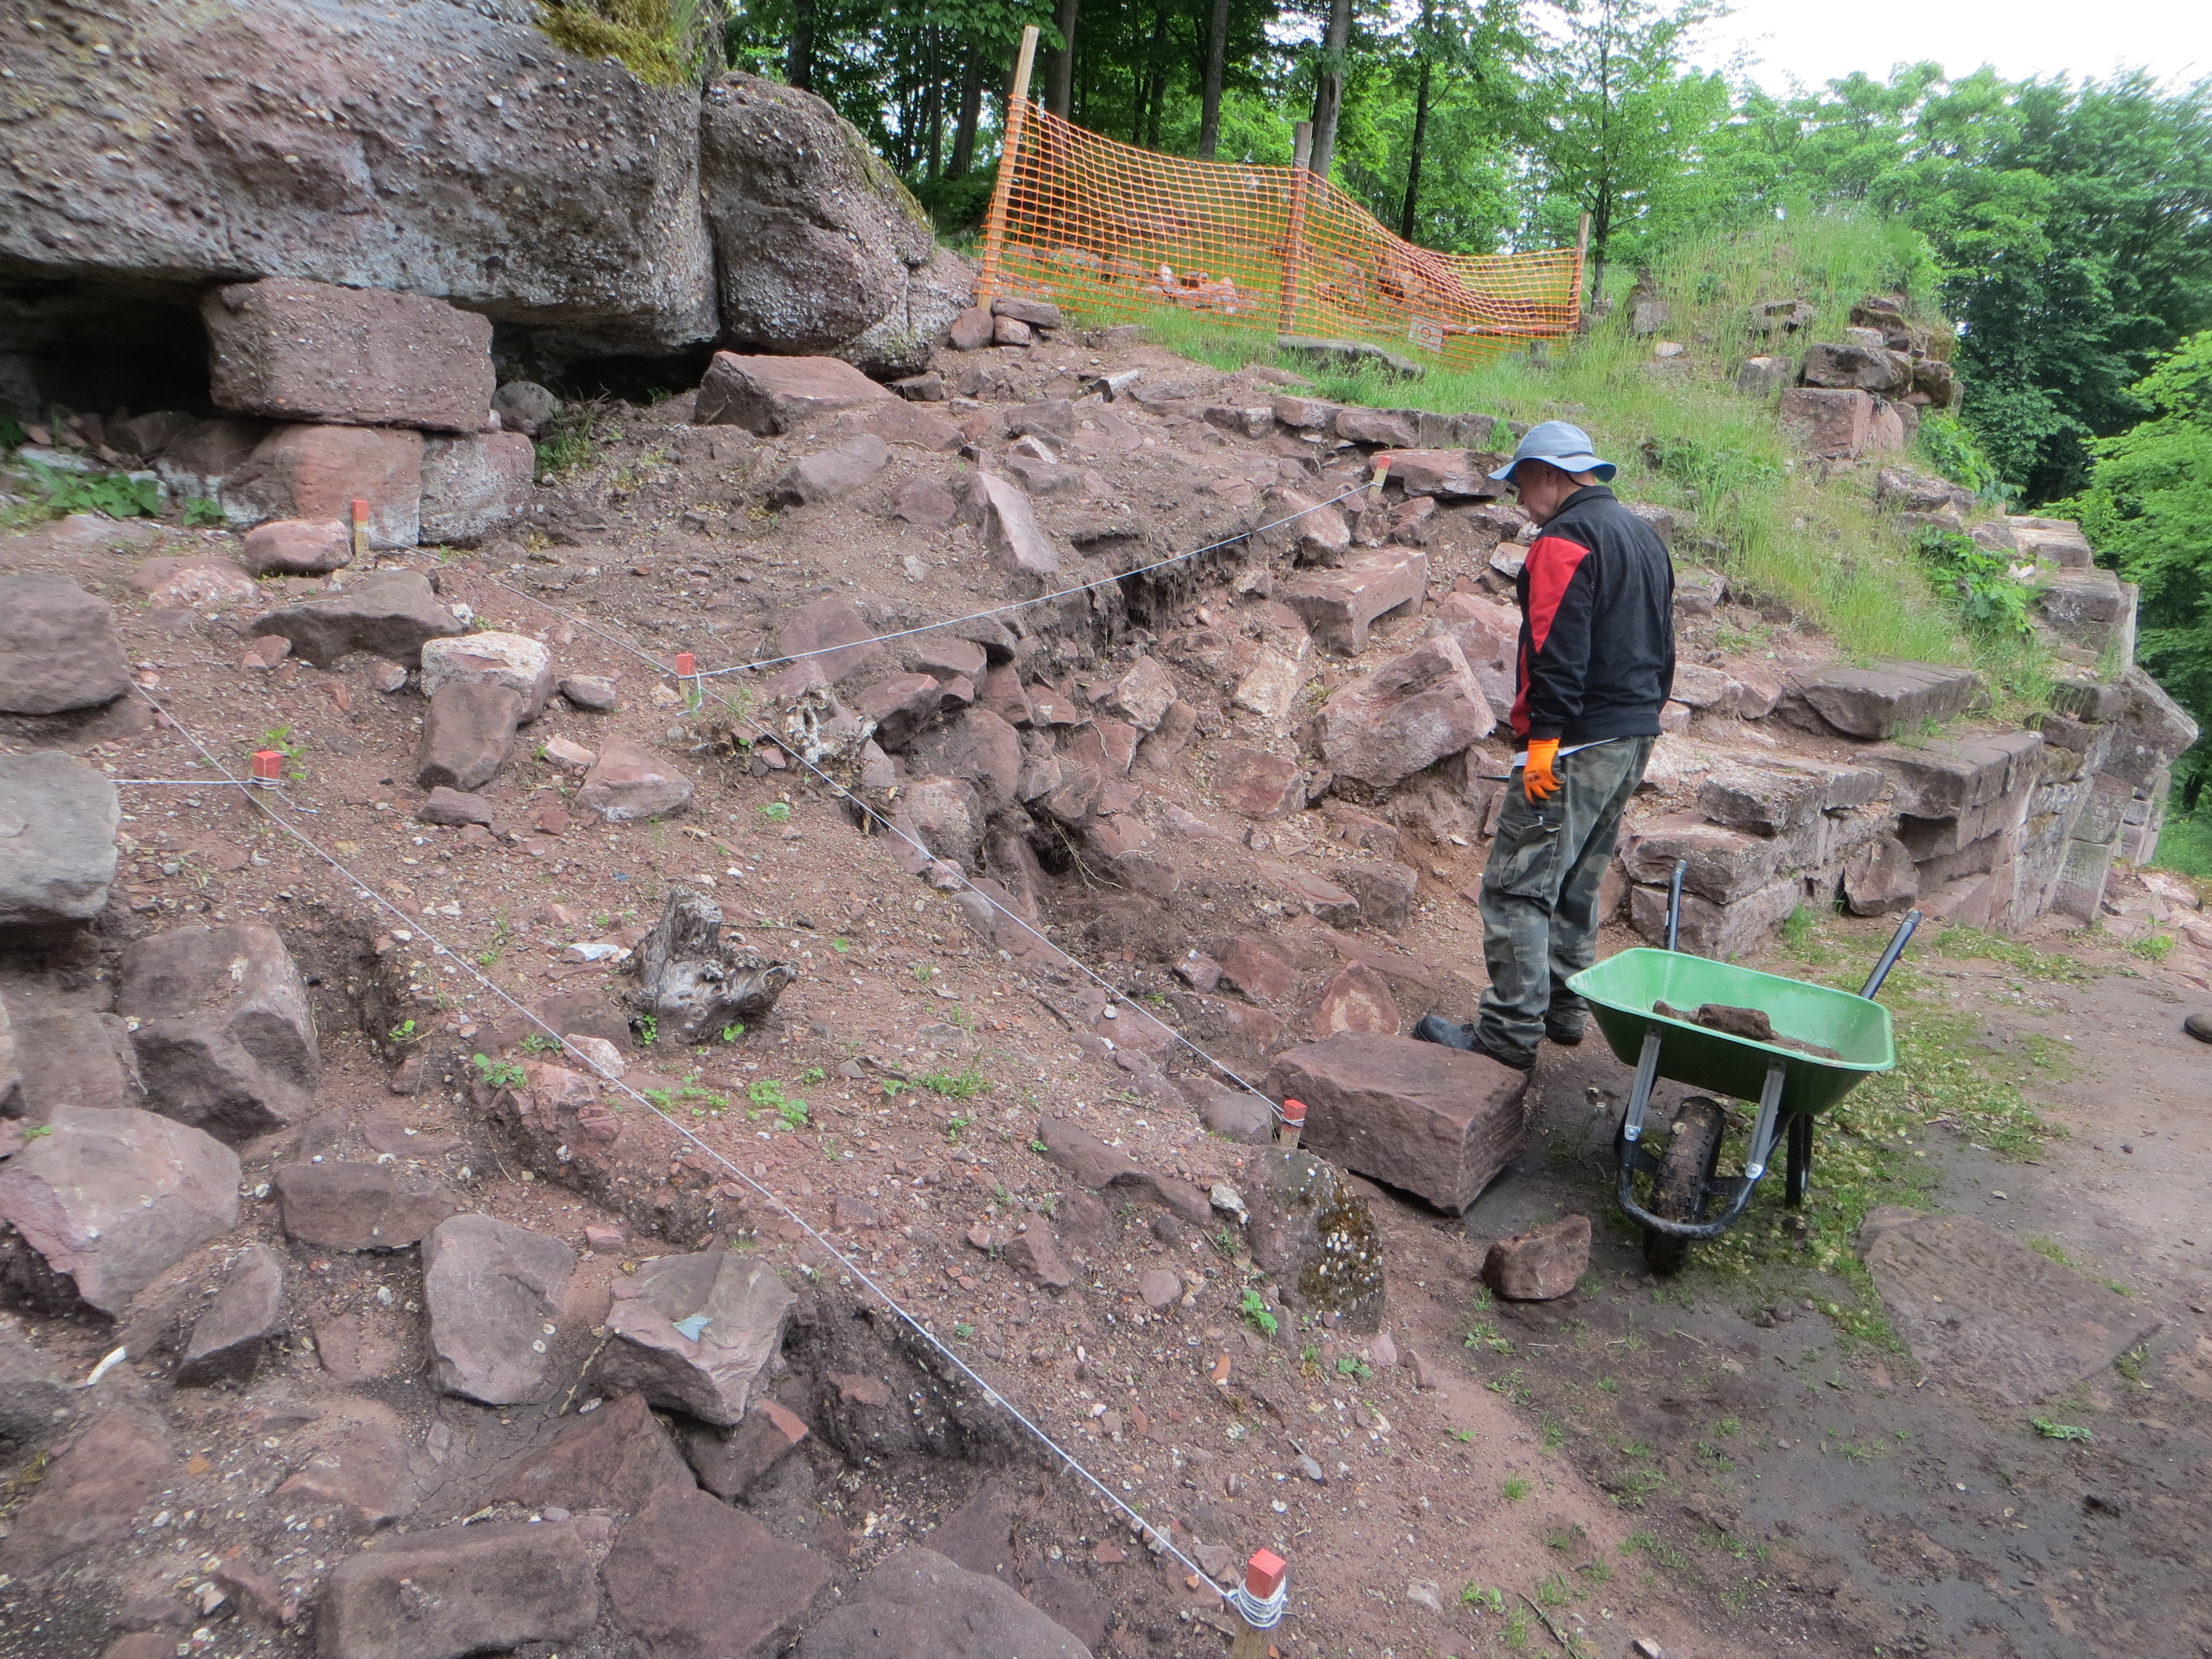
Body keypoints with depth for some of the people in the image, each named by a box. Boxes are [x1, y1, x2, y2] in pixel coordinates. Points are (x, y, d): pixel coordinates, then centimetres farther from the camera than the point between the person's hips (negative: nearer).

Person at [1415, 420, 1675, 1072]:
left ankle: (1511, 1031, -4)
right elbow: (1661, 646, 21)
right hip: (1634, 740, 10)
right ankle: (1565, 1009, 27)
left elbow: (1559, 651, -23)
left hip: (1575, 745, -10)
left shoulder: (1565, 539, -13)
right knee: (1577, 882, 19)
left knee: (1520, 887, -6)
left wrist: (1543, 739, -22)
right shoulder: (1643, 535, 18)